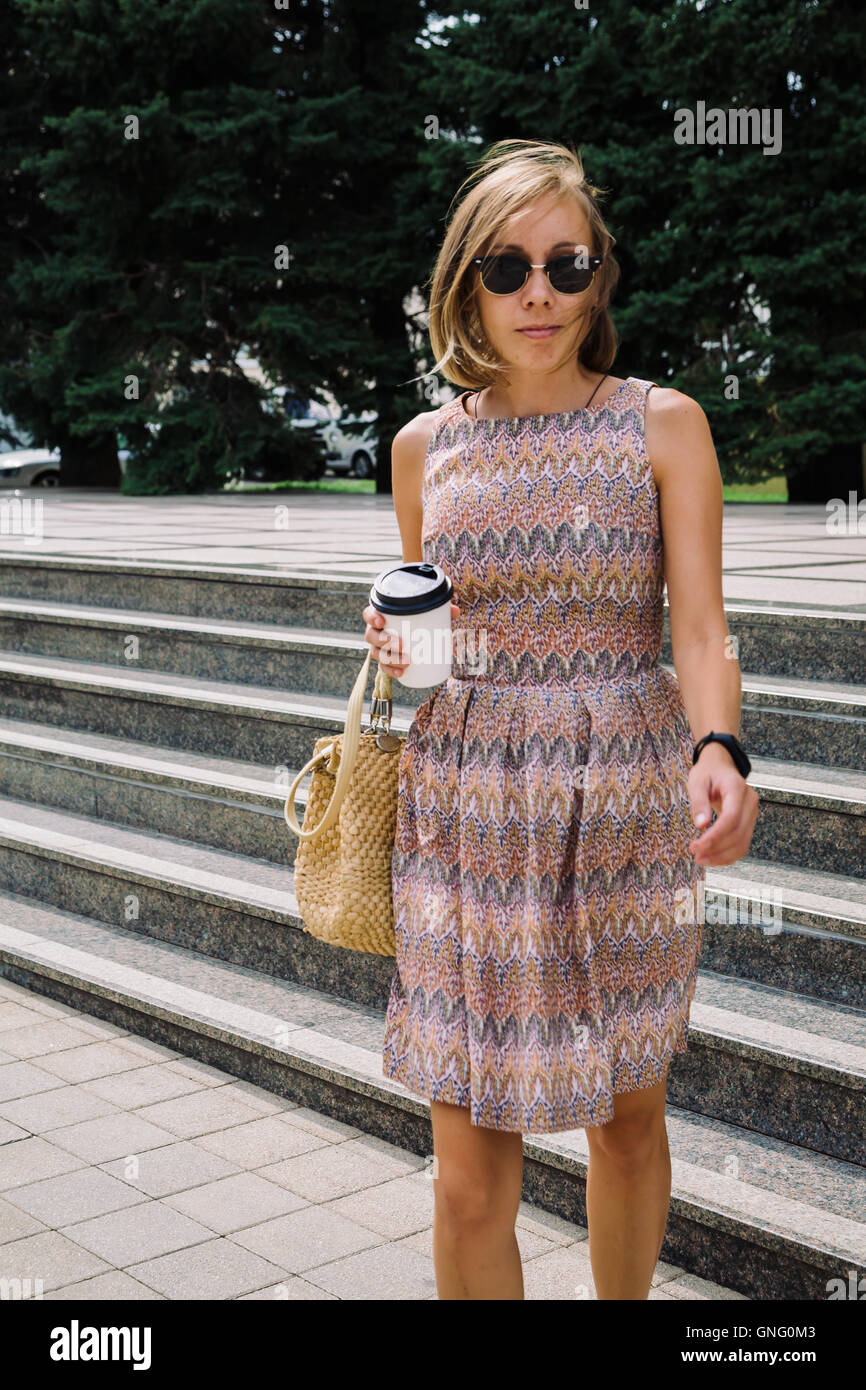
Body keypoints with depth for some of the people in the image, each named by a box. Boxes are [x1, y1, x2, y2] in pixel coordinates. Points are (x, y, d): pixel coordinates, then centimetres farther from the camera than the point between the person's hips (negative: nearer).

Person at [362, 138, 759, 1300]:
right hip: (465, 804, 1)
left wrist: (718, 751, -28)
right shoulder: (425, 445, 6)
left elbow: (701, 628, -9)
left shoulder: (663, 425, -2)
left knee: (628, 1114, 15)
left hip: (626, 801, -1)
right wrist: (397, 646, -5)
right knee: (470, 1173, 1)